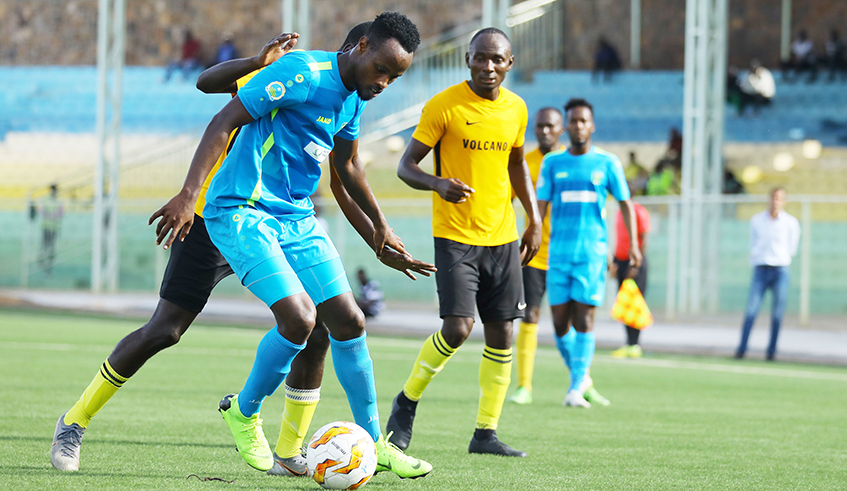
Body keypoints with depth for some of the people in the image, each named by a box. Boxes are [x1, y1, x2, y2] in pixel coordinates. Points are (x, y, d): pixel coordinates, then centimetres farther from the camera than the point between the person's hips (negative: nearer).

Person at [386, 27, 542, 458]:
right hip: (455, 235, -5)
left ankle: (485, 434, 9)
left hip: (502, 237, 5)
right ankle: (407, 400, 9)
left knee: (501, 334, 2)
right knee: (457, 328, -16)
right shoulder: (443, 106, -10)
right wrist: (439, 184, -27)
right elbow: (405, 166, -7)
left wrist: (534, 219, 14)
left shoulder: (515, 109, 6)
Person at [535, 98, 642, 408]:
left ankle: (576, 389, -13)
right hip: (559, 251, 2)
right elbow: (540, 205, 8)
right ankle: (577, 374, 22)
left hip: (593, 251, -2)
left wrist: (633, 244, 0)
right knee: (560, 321, 0)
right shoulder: (552, 164, 9)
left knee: (584, 318, -10)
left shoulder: (607, 163, 5)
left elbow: (625, 204, 9)